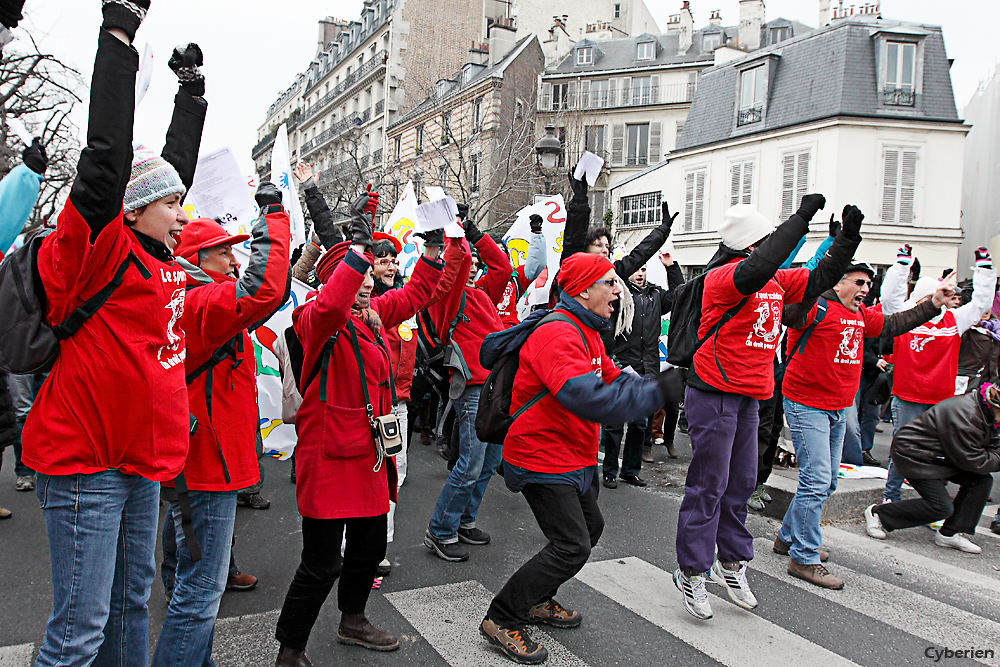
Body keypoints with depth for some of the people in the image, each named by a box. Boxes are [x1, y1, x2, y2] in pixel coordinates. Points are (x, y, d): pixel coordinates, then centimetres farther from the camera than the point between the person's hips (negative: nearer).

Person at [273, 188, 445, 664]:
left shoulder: (373, 314, 9)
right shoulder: (319, 320, -14)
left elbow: (414, 293, 21)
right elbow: (331, 305, -38)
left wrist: (434, 246, 12)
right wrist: (360, 242, -37)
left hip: (369, 455, 9)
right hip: (330, 457, -8)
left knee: (370, 547, 22)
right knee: (321, 565, 0)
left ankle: (352, 621, 45)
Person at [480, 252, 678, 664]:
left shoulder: (587, 331, 11)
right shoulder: (557, 334, -25)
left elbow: (613, 378, 14)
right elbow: (588, 399, -38)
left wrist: (655, 385, -5)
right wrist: (657, 392, -34)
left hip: (572, 457, 11)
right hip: (542, 458, -11)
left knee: (590, 526, 20)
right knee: (572, 546, -10)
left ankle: (537, 600, 35)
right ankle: (501, 621, 4)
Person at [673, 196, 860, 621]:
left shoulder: (777, 280, 11)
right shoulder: (722, 278, -16)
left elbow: (820, 279, 19)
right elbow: (759, 269, -36)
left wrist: (848, 237, 7)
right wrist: (801, 218, -30)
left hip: (748, 397, 8)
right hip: (713, 394, -8)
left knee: (740, 483, 15)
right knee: (709, 484, -3)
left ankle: (732, 562, 29)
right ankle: (691, 572, 10)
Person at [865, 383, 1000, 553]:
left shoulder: (985, 412, 1)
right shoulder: (965, 415, -29)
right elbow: (971, 460, -23)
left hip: (938, 455, 10)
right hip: (912, 454, -10)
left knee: (982, 480, -1)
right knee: (941, 507, -16)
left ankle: (949, 534, 3)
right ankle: (878, 514, -2)